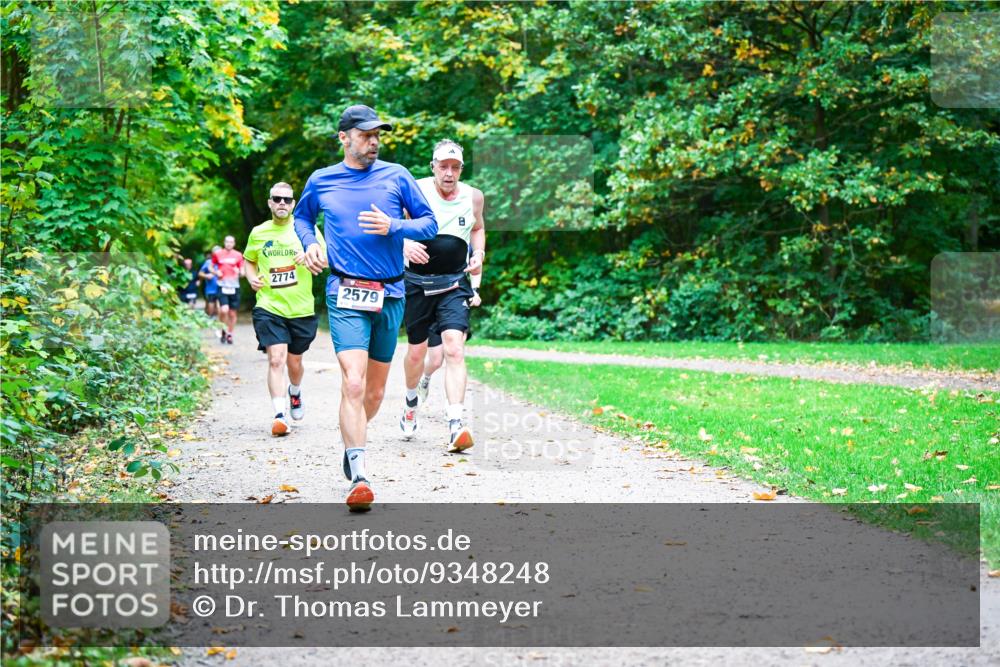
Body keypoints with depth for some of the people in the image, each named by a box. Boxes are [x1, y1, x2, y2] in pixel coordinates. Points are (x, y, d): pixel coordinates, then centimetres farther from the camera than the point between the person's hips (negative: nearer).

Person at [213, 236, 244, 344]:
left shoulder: (238, 255, 6)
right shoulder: (218, 254, 5)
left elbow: (242, 272, 11)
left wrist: (240, 272, -12)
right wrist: (216, 272, -4)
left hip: (234, 286, 2)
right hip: (222, 285, -2)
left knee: (232, 313, 6)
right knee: (224, 310, -19)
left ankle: (229, 334, 22)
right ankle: (223, 329, 6)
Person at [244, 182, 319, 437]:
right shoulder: (258, 233, 6)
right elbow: (249, 261, 22)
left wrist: (310, 256, -22)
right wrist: (252, 278, 1)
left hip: (301, 309, 1)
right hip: (269, 307, -1)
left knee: (294, 361, 15)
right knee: (276, 359, -17)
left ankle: (295, 392, 49)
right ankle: (280, 415, -21)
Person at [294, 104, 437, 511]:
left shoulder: (396, 176, 5)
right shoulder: (321, 181, 6)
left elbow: (429, 224, 7)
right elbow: (302, 217, 26)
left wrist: (393, 227, -11)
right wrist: (309, 243, 5)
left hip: (390, 295, 2)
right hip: (346, 295, -2)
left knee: (375, 390, 11)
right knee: (353, 384, -19)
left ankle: (352, 441, 40)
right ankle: (359, 477, -20)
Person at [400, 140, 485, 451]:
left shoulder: (473, 196, 2)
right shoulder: (415, 191, -8)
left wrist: (479, 254, 3)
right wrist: (404, 245, -21)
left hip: (454, 284, 1)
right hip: (418, 282, 0)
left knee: (454, 348, -18)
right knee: (416, 351, 11)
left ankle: (456, 425, -24)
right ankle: (411, 402, 43)